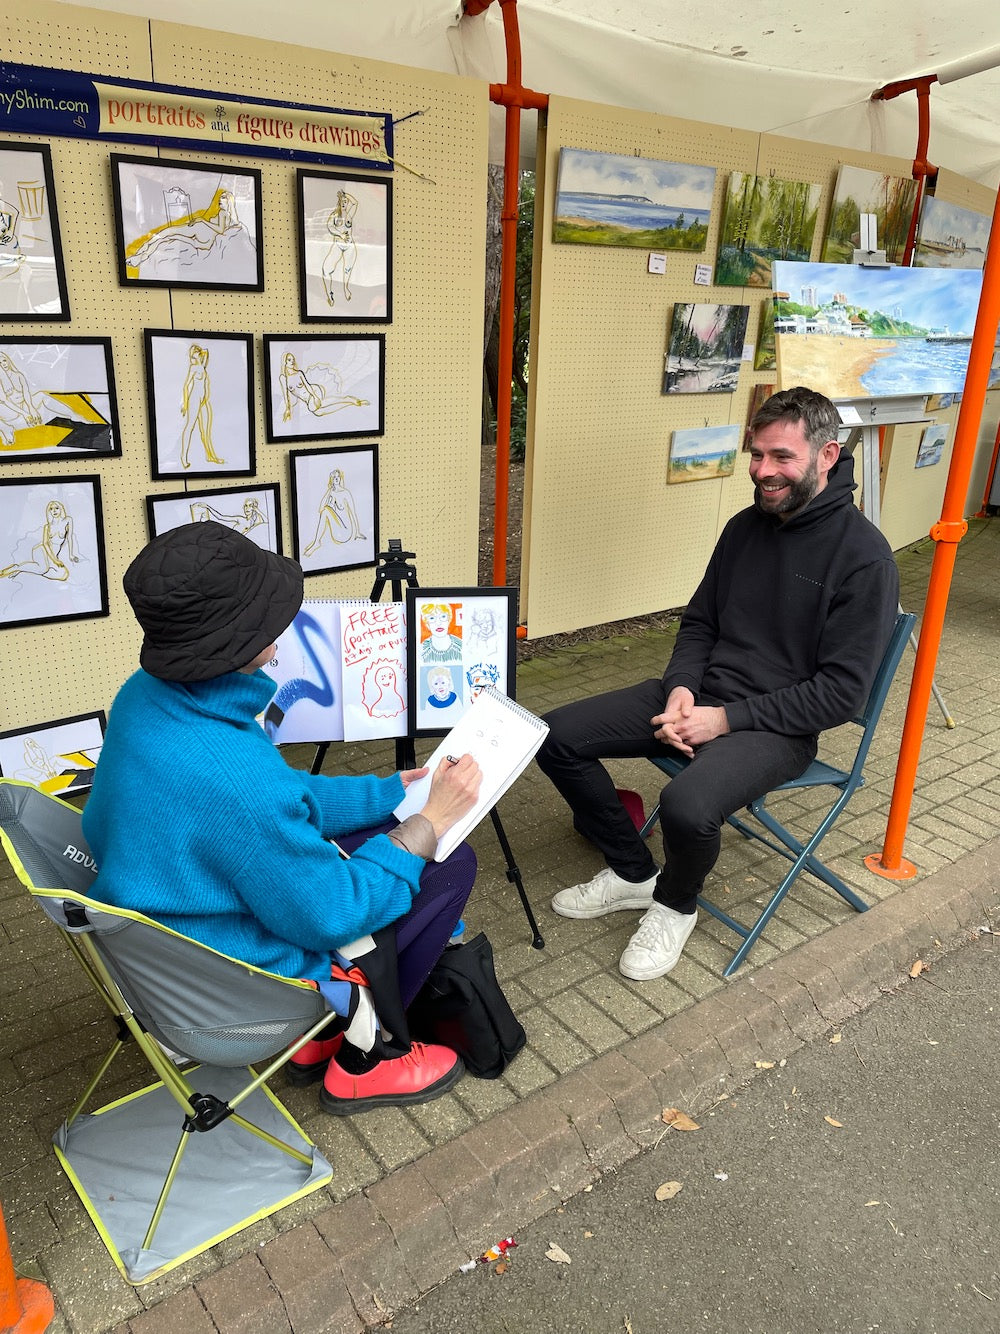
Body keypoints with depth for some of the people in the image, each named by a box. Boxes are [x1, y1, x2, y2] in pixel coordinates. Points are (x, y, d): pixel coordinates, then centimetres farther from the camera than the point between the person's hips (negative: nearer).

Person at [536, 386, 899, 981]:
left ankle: (675, 904, 2)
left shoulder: (864, 556, -14)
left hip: (776, 725, -6)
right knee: (557, 737, -6)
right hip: (697, 694, 7)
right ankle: (633, 872, 13)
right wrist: (680, 688, -7)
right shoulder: (746, 526, 7)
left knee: (688, 807, -36)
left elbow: (842, 692, -16)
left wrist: (725, 718, -20)